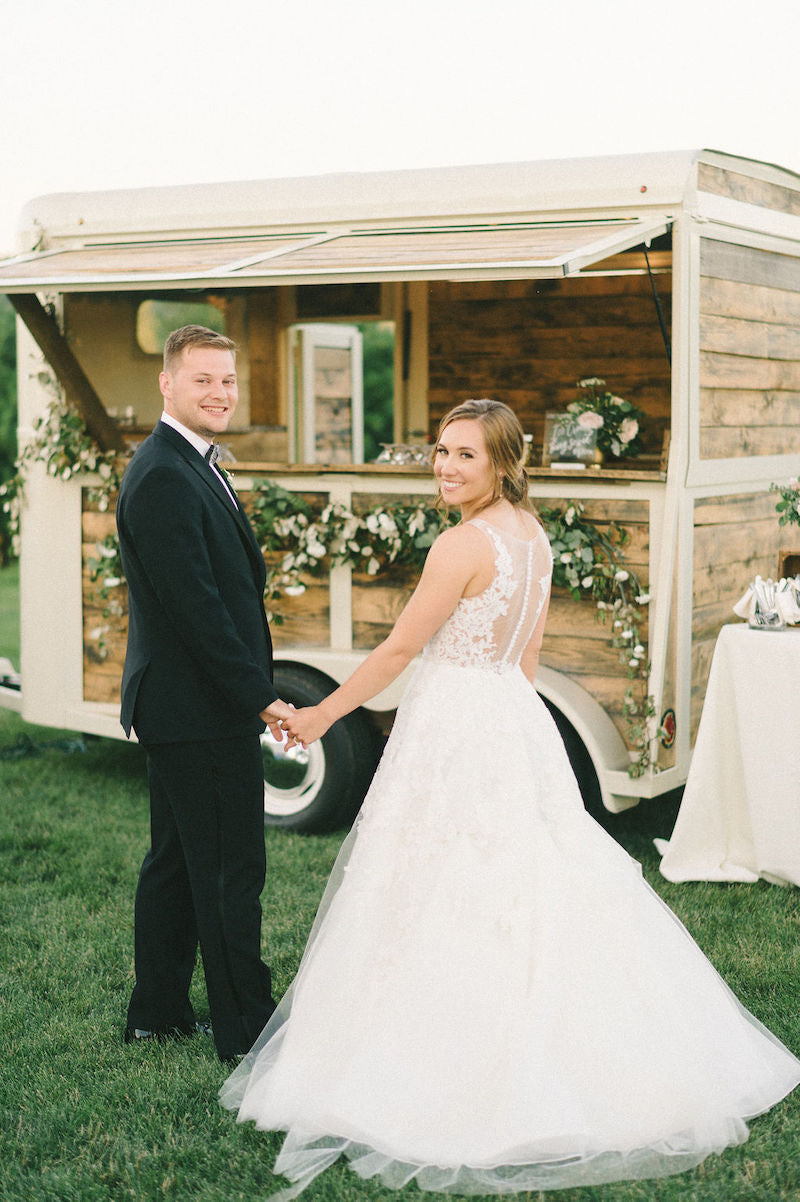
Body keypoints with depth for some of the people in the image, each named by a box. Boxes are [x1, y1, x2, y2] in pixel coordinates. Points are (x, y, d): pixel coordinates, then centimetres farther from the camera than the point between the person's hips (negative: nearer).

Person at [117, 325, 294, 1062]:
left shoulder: (188, 469, 14)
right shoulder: (163, 478, -20)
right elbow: (196, 606, -24)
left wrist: (252, 689, 16)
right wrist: (260, 696, -21)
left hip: (179, 704, 11)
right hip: (202, 708, -11)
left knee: (177, 859, 17)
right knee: (231, 868, -1)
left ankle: (159, 1013, 29)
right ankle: (247, 1030, 10)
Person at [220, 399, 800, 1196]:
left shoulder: (464, 545, -18)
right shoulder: (534, 536, 8)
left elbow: (399, 649, -14)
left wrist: (323, 714, -4)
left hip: (456, 732, -9)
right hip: (516, 725, 9)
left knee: (444, 902, 1)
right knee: (528, 887, 15)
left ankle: (447, 1073, 10)